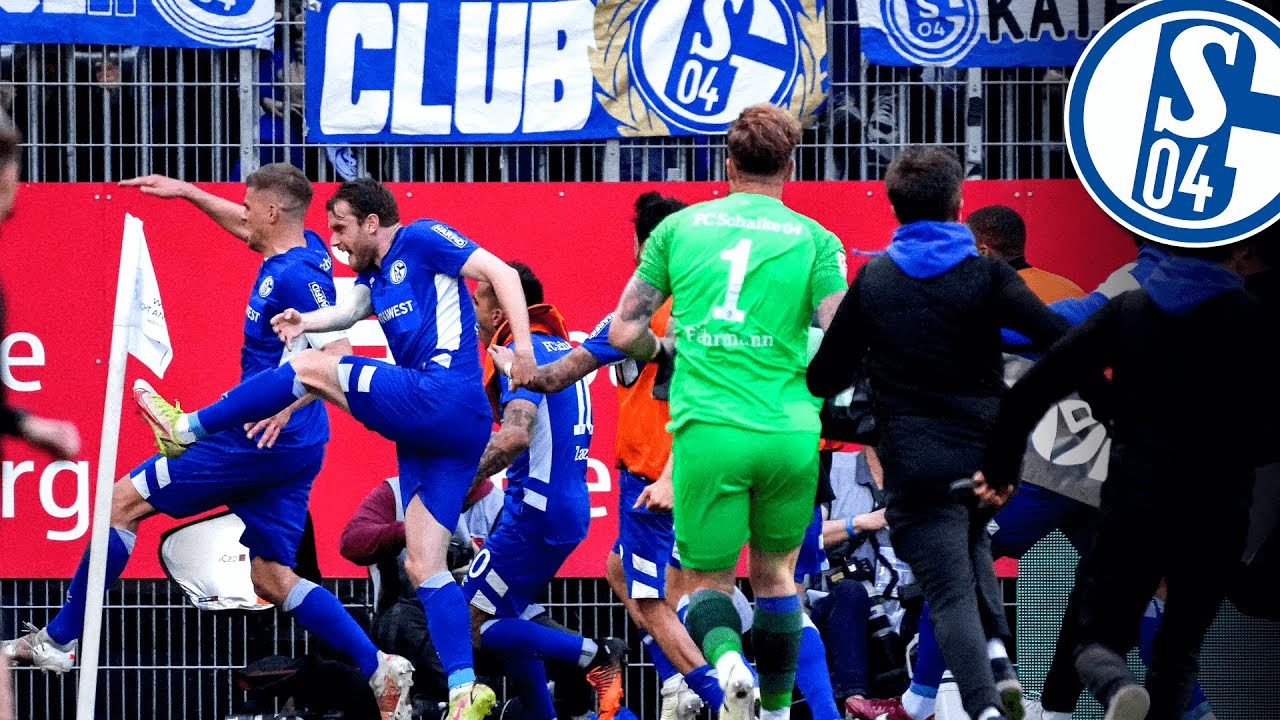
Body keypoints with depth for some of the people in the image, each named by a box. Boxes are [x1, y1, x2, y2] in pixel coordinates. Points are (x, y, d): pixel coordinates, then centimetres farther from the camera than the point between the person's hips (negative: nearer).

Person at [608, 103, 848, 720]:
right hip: (790, 432, 0)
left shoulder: (678, 227, 9)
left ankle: (726, 660, -22)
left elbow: (624, 331, 7)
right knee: (775, 571, 22)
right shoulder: (815, 240, 5)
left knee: (707, 580, 10)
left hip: (706, 431, 0)